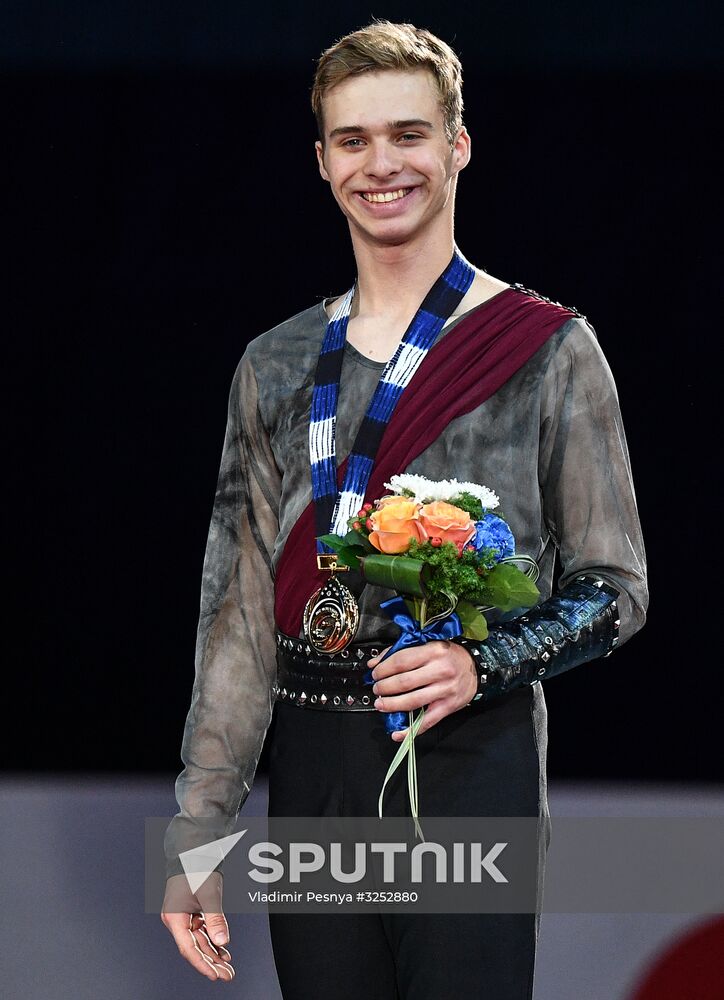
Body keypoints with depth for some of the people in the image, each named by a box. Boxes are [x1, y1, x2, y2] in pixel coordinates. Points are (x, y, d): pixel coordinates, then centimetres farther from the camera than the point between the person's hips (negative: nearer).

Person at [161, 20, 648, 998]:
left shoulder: (548, 349, 0)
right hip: (313, 771, 4)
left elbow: (615, 588, 1)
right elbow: (239, 614, 9)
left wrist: (482, 662, -18)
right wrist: (197, 831, 3)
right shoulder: (275, 366, 11)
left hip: (473, 769, -3)